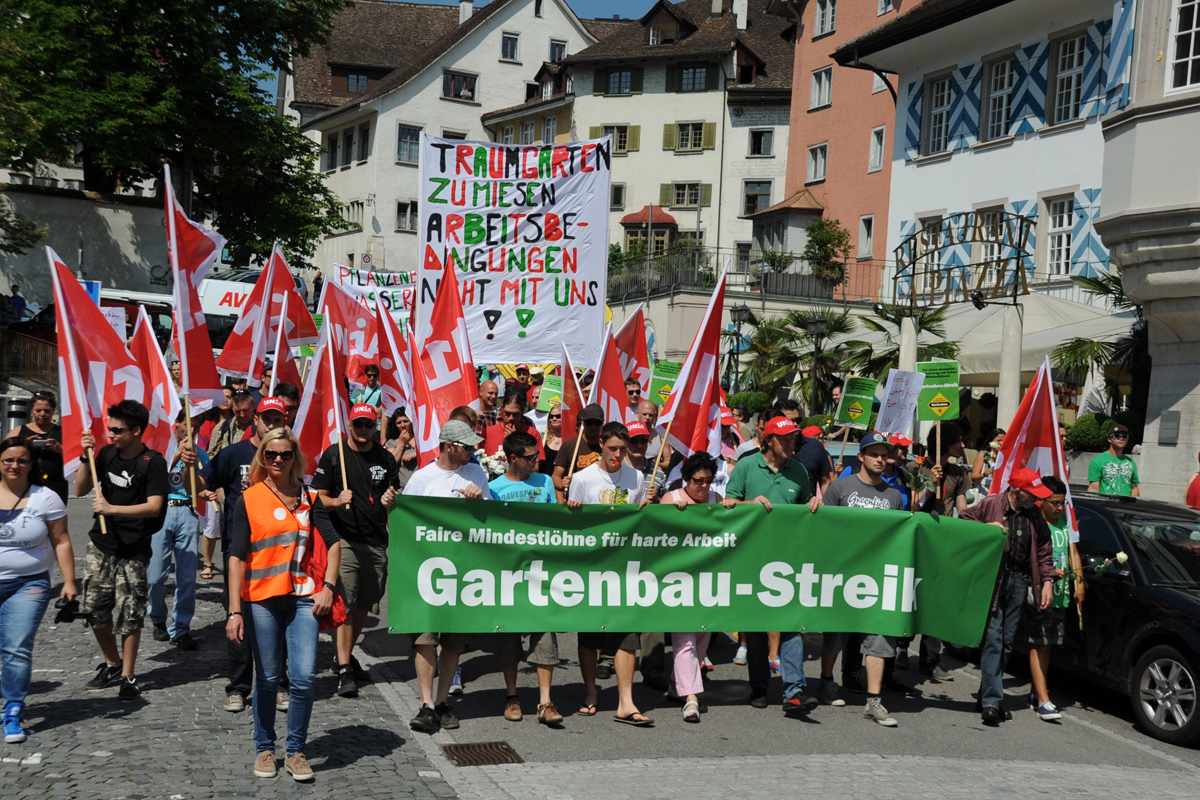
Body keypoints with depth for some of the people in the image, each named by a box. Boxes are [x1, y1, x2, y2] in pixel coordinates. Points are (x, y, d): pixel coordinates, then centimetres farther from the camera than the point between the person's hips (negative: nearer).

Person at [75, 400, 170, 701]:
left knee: (129, 615, -2)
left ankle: (127, 676, 9)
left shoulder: (152, 462, -12)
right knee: (94, 609, 9)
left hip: (133, 551, -5)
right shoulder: (107, 454, 5)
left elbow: (154, 506, -18)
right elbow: (80, 490, 8)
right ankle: (112, 664, 29)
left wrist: (112, 509, -24)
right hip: (101, 544, 6)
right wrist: (87, 457, -6)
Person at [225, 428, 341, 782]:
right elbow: (237, 557, -3)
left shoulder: (308, 497, 8)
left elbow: (332, 542, 8)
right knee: (267, 679, 8)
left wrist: (327, 586, -5)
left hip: (303, 598, 1)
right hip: (261, 599, -1)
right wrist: (235, 611, -9)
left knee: (303, 677, -7)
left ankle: (295, 751, 10)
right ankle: (264, 749, 26)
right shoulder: (248, 500, 1)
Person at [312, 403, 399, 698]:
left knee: (365, 604, 13)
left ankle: (348, 654, 31)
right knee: (345, 605, -10)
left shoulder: (385, 458, 11)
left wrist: (390, 501, -5)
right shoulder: (333, 454, 0)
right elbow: (320, 497, 0)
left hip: (377, 541, 4)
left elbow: (395, 497, 18)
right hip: (344, 539, -4)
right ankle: (344, 670, -8)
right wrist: (338, 501, -21)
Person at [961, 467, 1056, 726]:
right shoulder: (990, 505, -3)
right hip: (992, 577, -5)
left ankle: (986, 696, 18)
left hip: (1019, 579, 5)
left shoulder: (1035, 515, 12)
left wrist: (1047, 581, 8)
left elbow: (1044, 549, 17)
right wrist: (986, 527, -15)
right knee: (993, 638, -12)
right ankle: (991, 702, -14)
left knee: (1007, 641, 8)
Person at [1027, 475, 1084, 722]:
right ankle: (1043, 701, -12)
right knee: (1039, 645, -8)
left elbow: (1073, 553, 18)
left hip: (1061, 595, 7)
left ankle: (1037, 692, 23)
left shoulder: (1064, 521, 14)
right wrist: (1047, 572, -21)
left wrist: (1079, 583, 9)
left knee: (1047, 645, 12)